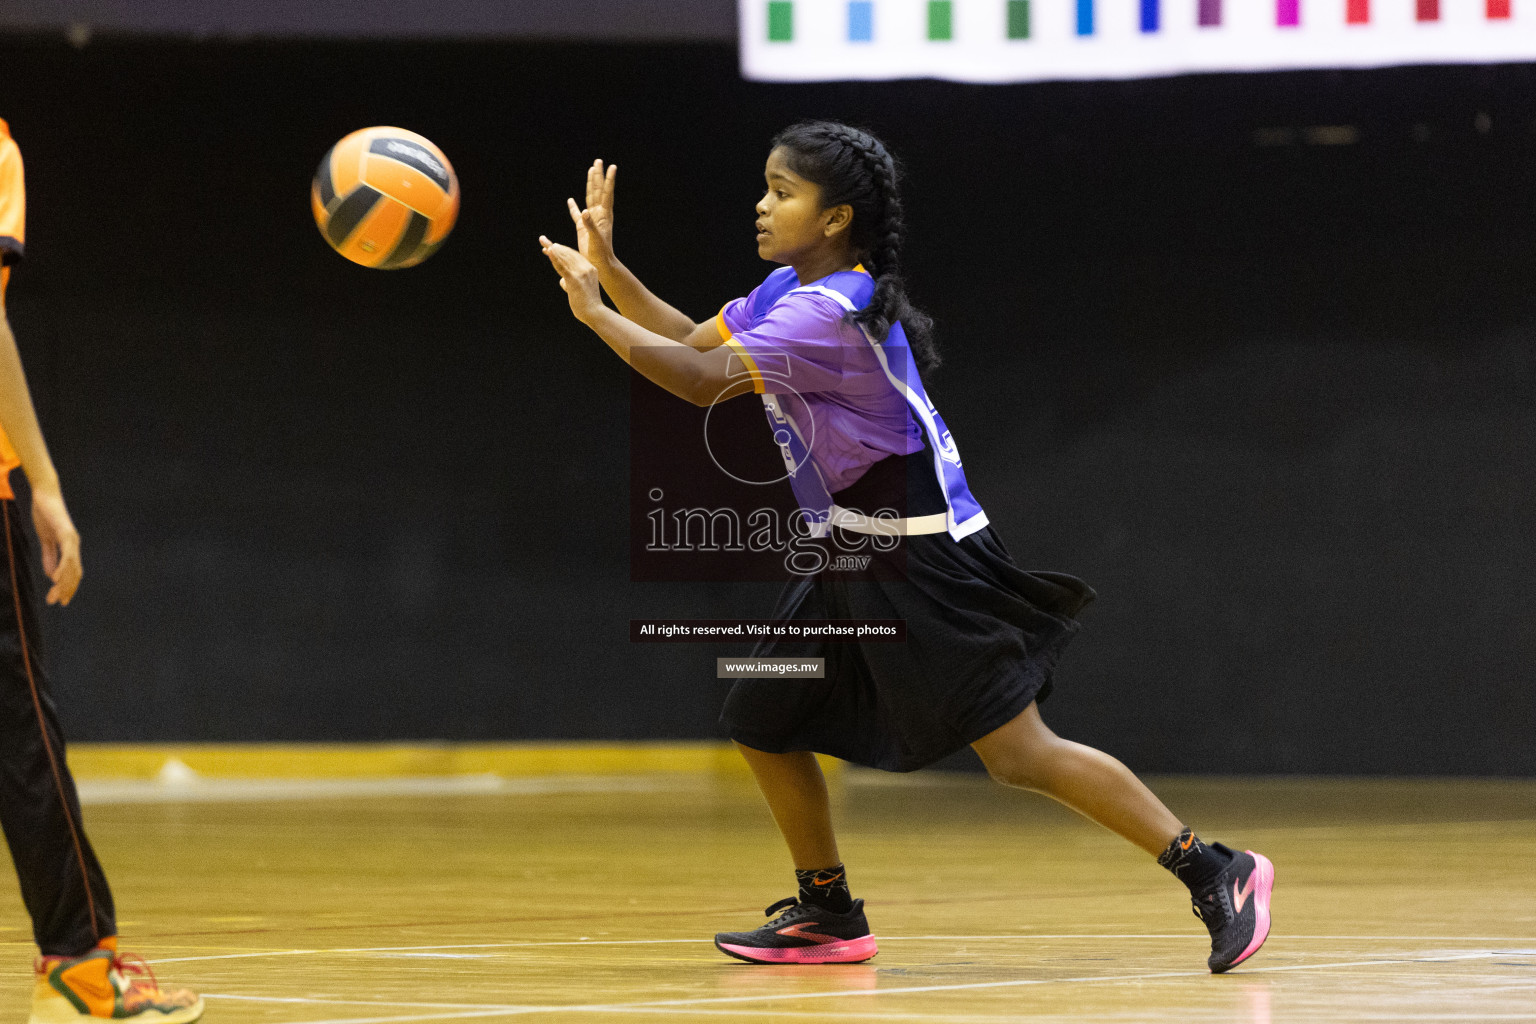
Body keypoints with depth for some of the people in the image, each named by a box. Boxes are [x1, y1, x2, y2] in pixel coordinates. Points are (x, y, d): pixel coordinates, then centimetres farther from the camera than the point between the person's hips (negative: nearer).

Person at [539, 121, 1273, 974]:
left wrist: (595, 315, -15)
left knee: (1021, 754, -12)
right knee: (764, 720, 11)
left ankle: (1214, 873, -8)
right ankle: (829, 917, 24)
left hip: (921, 566, -10)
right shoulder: (790, 291, 9)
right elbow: (691, 342, 15)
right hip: (856, 556, 10)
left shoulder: (829, 313, -22)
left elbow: (703, 382, -25)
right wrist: (607, 267, 4)